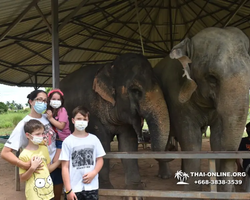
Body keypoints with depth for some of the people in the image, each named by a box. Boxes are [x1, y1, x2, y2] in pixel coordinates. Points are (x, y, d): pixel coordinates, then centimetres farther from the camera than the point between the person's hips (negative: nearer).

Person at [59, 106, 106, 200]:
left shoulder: (94, 139, 3)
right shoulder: (68, 141, -5)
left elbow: (100, 160, 8)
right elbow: (65, 167, -5)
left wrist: (93, 173, -10)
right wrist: (68, 190, -8)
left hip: (91, 187, 2)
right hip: (73, 188, -2)